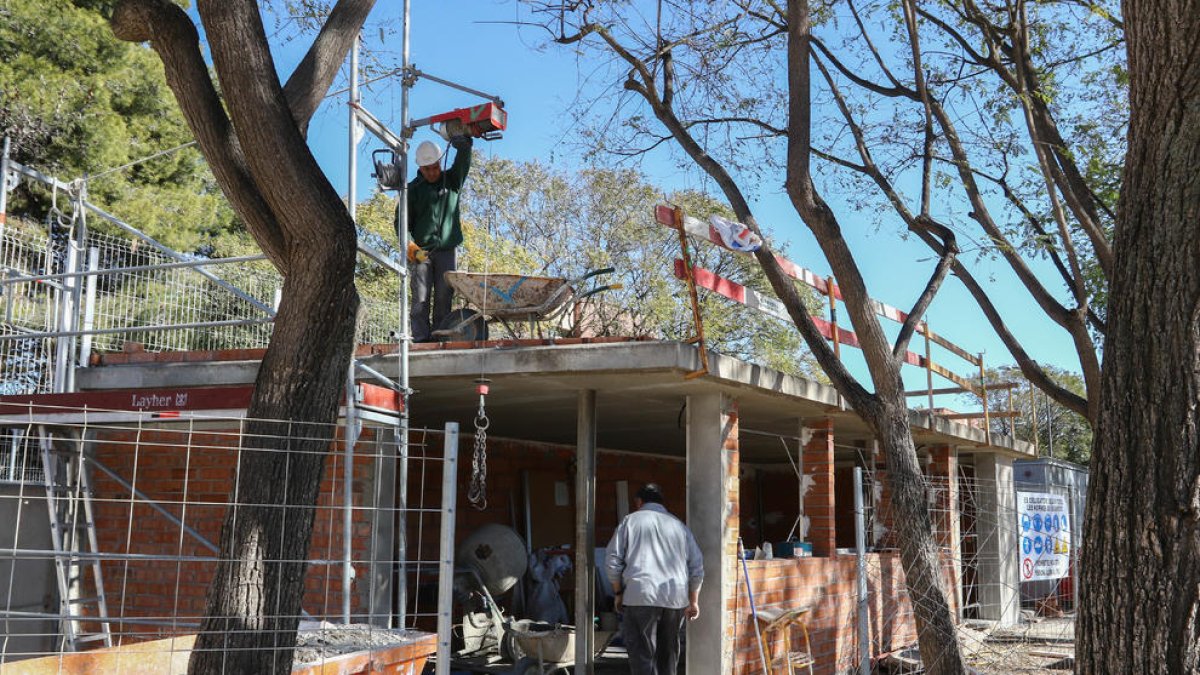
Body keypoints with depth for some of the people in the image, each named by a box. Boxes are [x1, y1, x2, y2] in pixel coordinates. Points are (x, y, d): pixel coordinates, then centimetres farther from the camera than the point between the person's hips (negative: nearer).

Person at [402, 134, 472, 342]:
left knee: (444, 298, -1)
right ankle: (421, 339, -7)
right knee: (420, 299, -6)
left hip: (447, 249, 1)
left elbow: (463, 160, -3)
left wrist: (463, 141, -24)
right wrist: (409, 244, -13)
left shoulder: (452, 181, 13)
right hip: (420, 252, -1)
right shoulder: (413, 189, 8)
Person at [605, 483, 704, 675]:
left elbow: (612, 562, 1)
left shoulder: (630, 521, 6)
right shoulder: (679, 525, 15)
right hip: (676, 597, 4)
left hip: (640, 596, -4)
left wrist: (618, 592, 12)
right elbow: (697, 567, 12)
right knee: (668, 652, 15)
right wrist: (693, 601, 18)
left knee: (642, 653, -4)